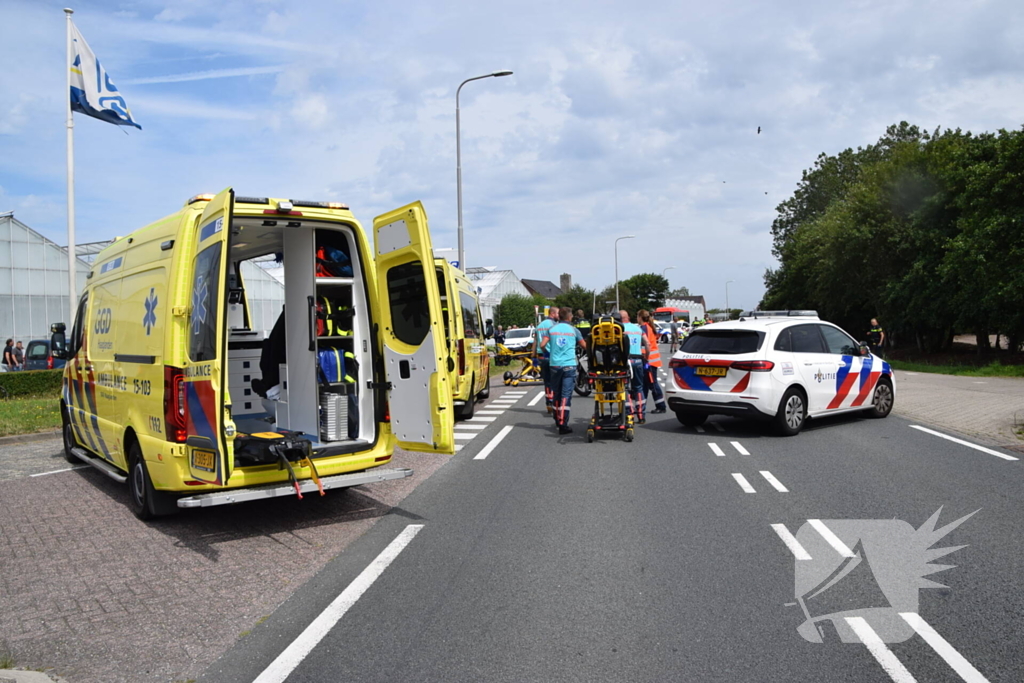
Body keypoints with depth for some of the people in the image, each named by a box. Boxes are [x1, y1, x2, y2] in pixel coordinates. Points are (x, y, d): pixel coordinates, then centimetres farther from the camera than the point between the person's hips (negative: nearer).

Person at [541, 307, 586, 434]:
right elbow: (584, 346, 9)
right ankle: (563, 424, -14)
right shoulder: (574, 330, 1)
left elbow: (542, 345, -3)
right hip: (569, 365, -3)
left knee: (557, 394, 17)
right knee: (566, 395, -6)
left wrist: (549, 351, 19)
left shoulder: (552, 329, 5)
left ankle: (557, 420, 29)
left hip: (555, 365, 3)